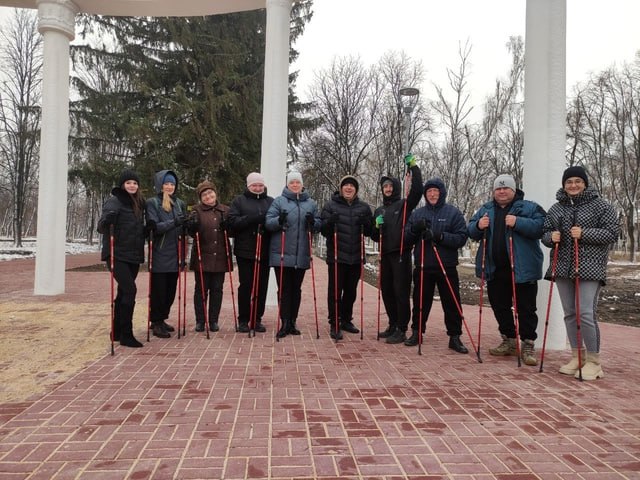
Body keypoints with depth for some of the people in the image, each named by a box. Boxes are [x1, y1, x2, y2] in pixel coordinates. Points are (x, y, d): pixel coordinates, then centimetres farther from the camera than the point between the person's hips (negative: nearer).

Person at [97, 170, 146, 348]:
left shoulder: (139, 202, 12)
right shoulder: (114, 201, -8)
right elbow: (101, 226, -17)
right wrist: (107, 220, -36)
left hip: (134, 255, 7)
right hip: (117, 254, -7)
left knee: (124, 292, 12)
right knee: (130, 289, -16)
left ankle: (117, 332, 23)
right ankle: (126, 335, -8)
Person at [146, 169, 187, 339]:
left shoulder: (180, 203, 13)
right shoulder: (152, 203, -1)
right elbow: (154, 226, -13)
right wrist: (173, 222, -25)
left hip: (175, 253, 5)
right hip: (159, 254, -5)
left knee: (171, 290, 10)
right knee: (159, 289, -2)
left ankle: (161, 319, 25)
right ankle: (156, 323, 9)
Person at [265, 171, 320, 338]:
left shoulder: (311, 203, 12)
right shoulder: (278, 201, 2)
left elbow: (319, 224, 10)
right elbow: (268, 223, -4)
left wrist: (312, 222, -12)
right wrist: (279, 220, -24)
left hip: (302, 255, 3)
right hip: (282, 254, -3)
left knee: (296, 289, 10)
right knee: (284, 289, -1)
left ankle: (292, 322, 19)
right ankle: (285, 323, 4)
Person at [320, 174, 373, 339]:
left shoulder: (364, 207, 9)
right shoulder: (330, 205, 1)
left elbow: (370, 231, 9)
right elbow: (323, 229, -2)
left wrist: (366, 223, -12)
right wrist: (330, 222, -23)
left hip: (356, 256, 3)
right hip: (336, 256, -3)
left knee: (351, 291, 13)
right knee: (335, 291, -2)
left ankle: (346, 320, 28)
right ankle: (334, 324, 6)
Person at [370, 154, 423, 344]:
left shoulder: (404, 204, 3)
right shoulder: (379, 210, 19)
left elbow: (417, 190, -15)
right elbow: (374, 237, 19)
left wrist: (413, 167, -19)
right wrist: (376, 226, -2)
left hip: (401, 254, -6)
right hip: (385, 255, 6)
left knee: (401, 292, -5)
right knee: (387, 291, 10)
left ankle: (401, 330, -1)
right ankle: (393, 325, 23)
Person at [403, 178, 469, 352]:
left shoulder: (453, 213, 1)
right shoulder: (417, 213, 10)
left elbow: (461, 238, -7)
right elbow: (406, 239, 7)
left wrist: (440, 236, -21)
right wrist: (414, 229, -13)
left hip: (447, 267, -2)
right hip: (422, 267, 2)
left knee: (452, 304, 3)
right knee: (420, 302, 11)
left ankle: (455, 337, 13)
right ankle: (416, 332, 24)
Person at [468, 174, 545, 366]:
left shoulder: (529, 207, -2)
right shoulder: (485, 209, 14)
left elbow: (540, 227, -16)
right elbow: (471, 231, 12)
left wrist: (517, 223, -27)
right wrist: (478, 226, -10)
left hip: (522, 269, -5)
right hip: (495, 270, 5)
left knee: (525, 309, 1)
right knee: (499, 307, 13)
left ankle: (528, 345, 9)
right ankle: (509, 341, 27)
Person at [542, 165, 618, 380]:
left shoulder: (600, 206, -1)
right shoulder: (556, 208, 13)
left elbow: (612, 233, -5)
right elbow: (545, 233, 17)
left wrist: (584, 233, -17)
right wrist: (551, 237, -7)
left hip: (589, 268, -5)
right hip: (563, 267, 5)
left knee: (586, 314, -12)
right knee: (570, 314, 9)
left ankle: (594, 361, 3)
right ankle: (577, 356, 22)